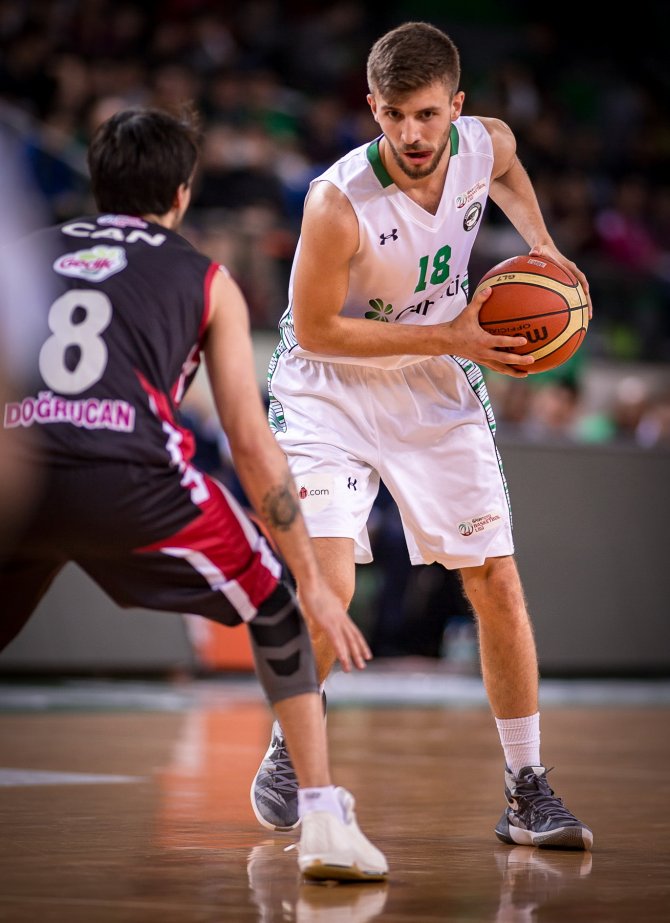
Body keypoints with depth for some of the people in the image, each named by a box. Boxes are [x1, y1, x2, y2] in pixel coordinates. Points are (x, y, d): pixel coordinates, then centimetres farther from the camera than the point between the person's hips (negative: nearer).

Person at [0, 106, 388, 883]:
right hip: (132, 475, -2)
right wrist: (314, 580, 20)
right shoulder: (206, 280, 21)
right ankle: (324, 822, 12)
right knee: (276, 612, 20)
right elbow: (250, 444, 16)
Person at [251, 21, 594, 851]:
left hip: (437, 393, 5)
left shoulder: (487, 143, -13)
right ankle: (287, 751, 8)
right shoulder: (339, 201, -29)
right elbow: (313, 330, -20)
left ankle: (527, 794, 11)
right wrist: (449, 337, -23)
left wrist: (541, 245, -1)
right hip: (331, 387, -4)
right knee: (326, 586, -20)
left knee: (496, 581, 0)